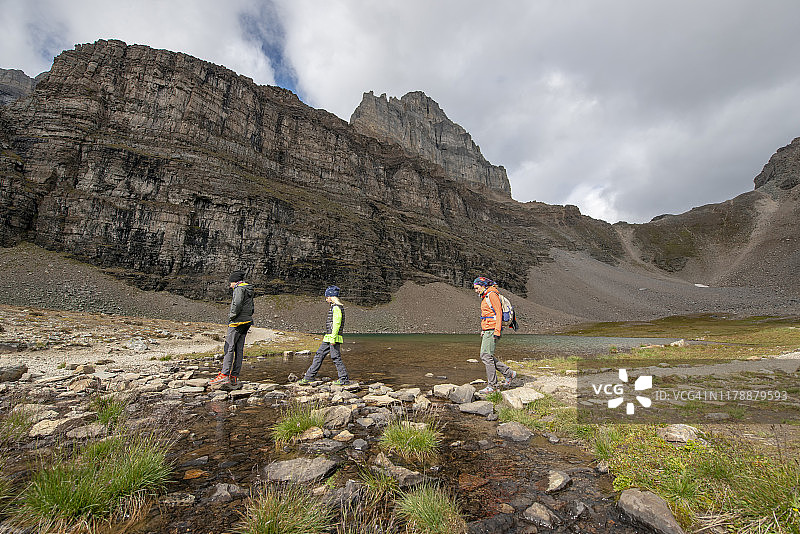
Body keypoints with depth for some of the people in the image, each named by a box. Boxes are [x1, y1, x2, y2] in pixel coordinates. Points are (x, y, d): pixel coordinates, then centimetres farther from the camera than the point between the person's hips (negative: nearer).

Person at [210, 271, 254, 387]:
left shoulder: (239, 288, -7)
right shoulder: (248, 290, 21)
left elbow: (237, 304, -22)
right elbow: (252, 309, 22)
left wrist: (231, 316, -10)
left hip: (238, 322, -9)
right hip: (246, 322, 9)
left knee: (229, 348, -9)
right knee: (239, 349, 6)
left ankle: (224, 375, -12)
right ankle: (234, 377, 8)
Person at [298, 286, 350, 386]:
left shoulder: (336, 307, -14)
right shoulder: (334, 307, 18)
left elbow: (336, 323, -21)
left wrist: (333, 338, -22)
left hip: (334, 338, -10)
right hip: (328, 338, 10)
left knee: (336, 358, -4)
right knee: (319, 356, 11)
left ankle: (344, 379, 7)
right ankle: (308, 378, 16)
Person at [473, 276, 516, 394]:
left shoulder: (492, 295, -11)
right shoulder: (485, 297, 20)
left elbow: (499, 313, -17)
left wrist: (497, 332, -21)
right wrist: (483, 330, 22)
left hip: (492, 330, -10)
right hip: (487, 331, 10)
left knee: (487, 356, -7)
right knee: (484, 356, 11)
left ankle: (492, 386, 2)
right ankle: (509, 373, 20)